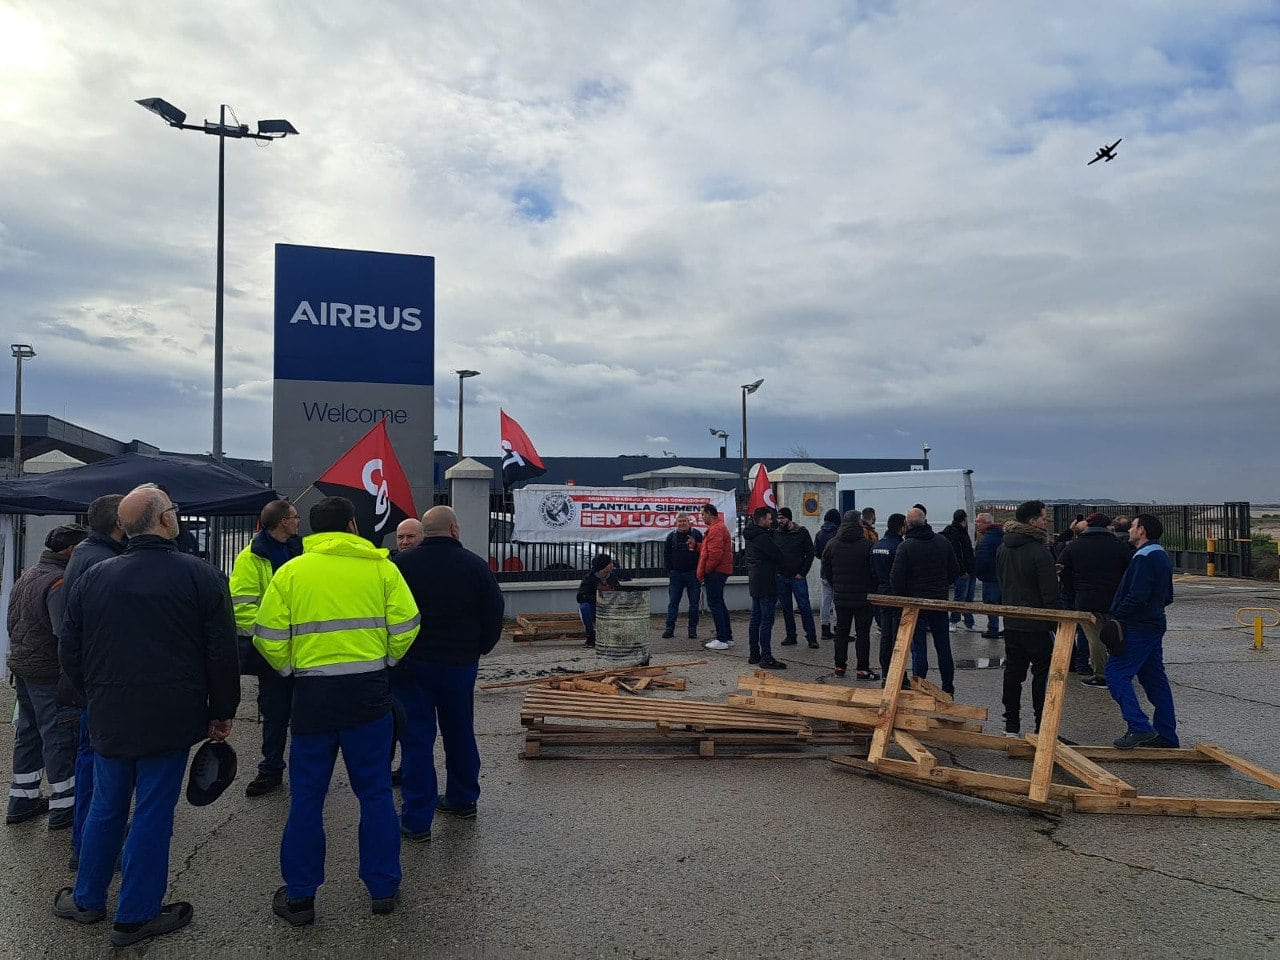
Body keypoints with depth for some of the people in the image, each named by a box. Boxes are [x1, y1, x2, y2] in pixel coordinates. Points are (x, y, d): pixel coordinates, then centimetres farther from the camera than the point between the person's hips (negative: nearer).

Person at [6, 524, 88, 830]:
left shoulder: (28, 575, 12)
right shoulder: (59, 582, -22)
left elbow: (12, 620, 21)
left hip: (20, 665, 10)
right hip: (50, 672, -10)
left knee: (28, 733, 19)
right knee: (60, 737, -1)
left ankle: (21, 801, 29)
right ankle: (63, 808, 7)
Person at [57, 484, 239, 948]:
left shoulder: (92, 578, 3)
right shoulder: (201, 576, -9)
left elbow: (70, 651, 11)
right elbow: (222, 654, -8)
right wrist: (222, 712, 4)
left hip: (109, 718, 4)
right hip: (170, 718, -4)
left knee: (105, 807, 19)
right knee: (153, 812, 5)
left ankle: (87, 900, 33)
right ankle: (136, 916, 15)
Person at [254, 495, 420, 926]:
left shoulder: (290, 571, -1)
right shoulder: (380, 567, -2)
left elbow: (269, 639, -2)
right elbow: (405, 627, -4)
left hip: (313, 693, 0)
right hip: (369, 691, 0)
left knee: (306, 795, 12)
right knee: (375, 792, 12)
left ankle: (299, 895, 20)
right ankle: (383, 888, 21)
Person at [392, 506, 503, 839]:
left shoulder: (401, 564, -8)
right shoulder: (476, 565, -4)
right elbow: (495, 614, 0)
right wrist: (477, 650, 13)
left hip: (411, 665, -2)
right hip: (461, 664, 2)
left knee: (416, 739, 3)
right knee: (460, 733, 19)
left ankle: (416, 819, 4)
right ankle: (462, 799, 33)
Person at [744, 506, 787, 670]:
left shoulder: (750, 536, 13)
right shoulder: (763, 537, -18)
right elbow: (779, 555, -15)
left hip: (754, 583, 10)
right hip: (766, 584, -10)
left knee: (755, 618, 14)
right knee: (766, 620, -8)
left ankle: (754, 654, 19)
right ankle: (766, 657, -7)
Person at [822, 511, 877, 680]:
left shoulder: (832, 545, 0)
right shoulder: (868, 545, -13)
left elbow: (826, 572, 5)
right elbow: (875, 572, -11)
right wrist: (872, 589, 5)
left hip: (841, 597, 4)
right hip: (863, 597, -4)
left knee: (841, 631, 13)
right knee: (862, 632, 3)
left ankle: (840, 666, 16)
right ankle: (863, 669, 4)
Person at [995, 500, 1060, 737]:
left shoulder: (1003, 549, 8)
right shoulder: (1040, 552, -17)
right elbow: (1050, 595, -18)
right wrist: (1057, 626, -12)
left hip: (1011, 622, 7)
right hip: (1037, 625, -7)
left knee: (1013, 673, 11)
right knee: (1042, 673, 1)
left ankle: (1011, 726, 17)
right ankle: (1042, 728, 4)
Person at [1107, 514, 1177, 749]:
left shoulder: (1144, 557, -17)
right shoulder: (1162, 556, 16)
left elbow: (1136, 596, -24)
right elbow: (1167, 597, 22)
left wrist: (1116, 615, -14)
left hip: (1137, 627, -10)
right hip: (1155, 625, 10)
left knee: (1116, 673, -7)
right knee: (1155, 679, 13)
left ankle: (1139, 727, -13)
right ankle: (1166, 734, 18)